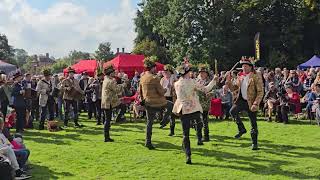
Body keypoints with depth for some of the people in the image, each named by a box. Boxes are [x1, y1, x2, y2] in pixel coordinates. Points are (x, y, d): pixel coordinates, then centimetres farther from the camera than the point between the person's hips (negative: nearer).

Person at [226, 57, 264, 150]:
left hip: (251, 102, -4)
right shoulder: (240, 76, 9)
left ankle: (254, 143, 17)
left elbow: (260, 92, -12)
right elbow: (234, 88, 13)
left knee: (253, 124, 2)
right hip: (241, 100, 4)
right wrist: (229, 81, -6)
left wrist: (255, 104, -21)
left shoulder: (256, 76, -8)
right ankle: (242, 129, -4)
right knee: (232, 111, -23)